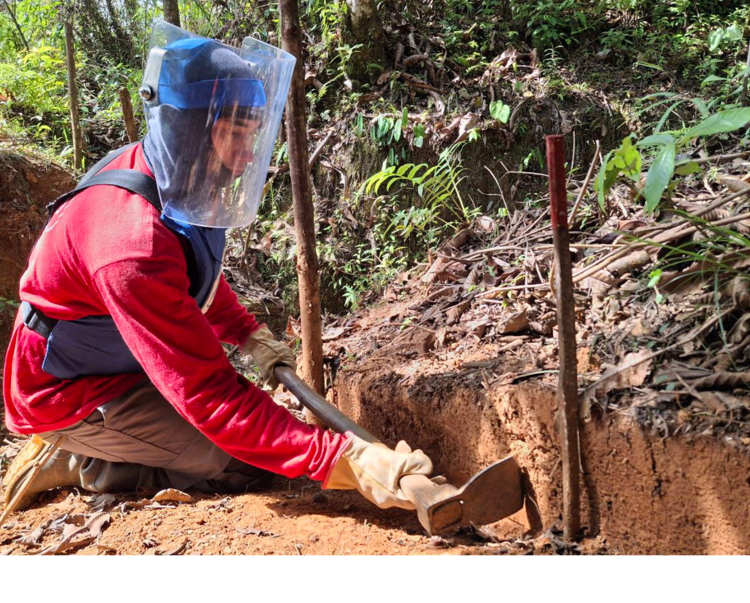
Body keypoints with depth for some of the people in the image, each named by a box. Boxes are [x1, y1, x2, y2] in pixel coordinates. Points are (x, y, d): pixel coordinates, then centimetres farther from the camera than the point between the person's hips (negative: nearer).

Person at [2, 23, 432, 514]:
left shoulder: (179, 186, -6)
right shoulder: (137, 244, -36)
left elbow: (199, 273, 17)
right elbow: (211, 396, -37)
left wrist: (251, 336, 3)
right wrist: (346, 462, -42)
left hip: (122, 369, 9)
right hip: (72, 398, -9)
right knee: (252, 464, -17)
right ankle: (78, 464, -4)